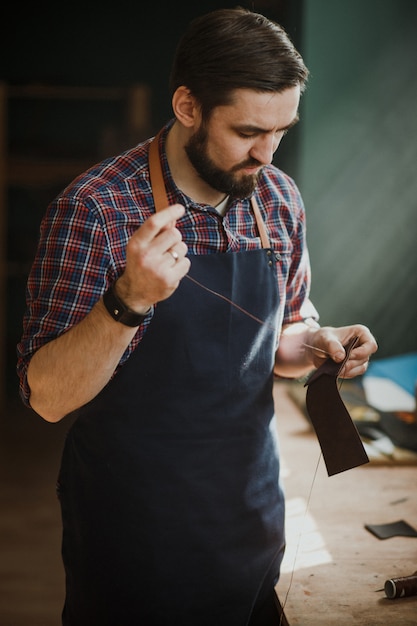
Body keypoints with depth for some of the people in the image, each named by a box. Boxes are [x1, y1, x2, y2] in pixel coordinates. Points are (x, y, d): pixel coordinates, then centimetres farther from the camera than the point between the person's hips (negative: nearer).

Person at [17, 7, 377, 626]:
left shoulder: (280, 199, -1)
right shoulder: (95, 206, -18)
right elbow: (48, 397, -19)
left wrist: (316, 344, -10)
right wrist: (130, 300, -35)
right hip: (133, 524, -4)